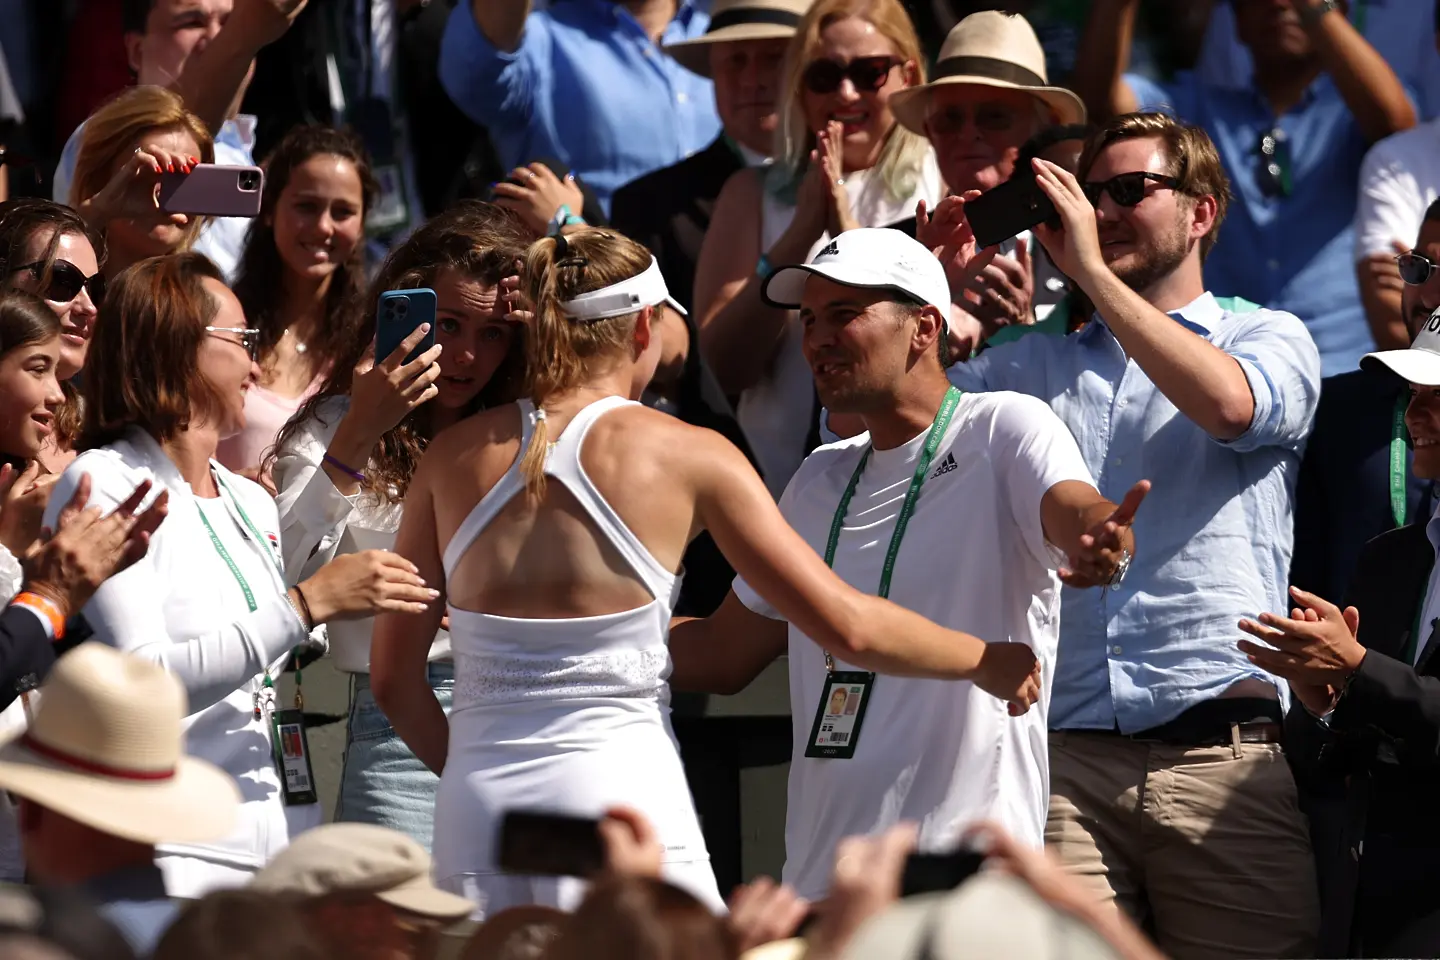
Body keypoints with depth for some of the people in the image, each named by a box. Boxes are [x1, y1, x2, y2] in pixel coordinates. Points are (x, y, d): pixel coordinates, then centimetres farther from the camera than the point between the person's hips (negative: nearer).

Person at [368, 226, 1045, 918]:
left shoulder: (454, 455, 8)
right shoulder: (688, 457, 0)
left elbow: (392, 673, 11)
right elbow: (845, 625, 1)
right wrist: (986, 660, 17)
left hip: (474, 811, 3)